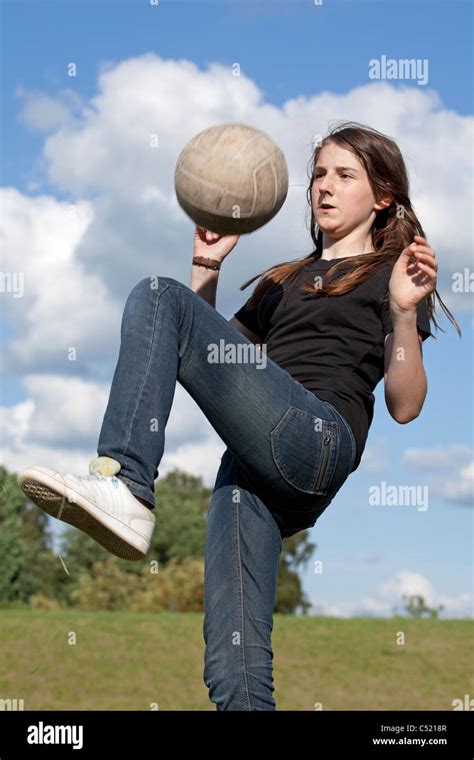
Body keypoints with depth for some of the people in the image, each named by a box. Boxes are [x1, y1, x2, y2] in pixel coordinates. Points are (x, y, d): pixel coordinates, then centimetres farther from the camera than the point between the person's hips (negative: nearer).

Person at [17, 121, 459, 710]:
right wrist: (207, 268, 21)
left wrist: (405, 313, -11)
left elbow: (404, 407, 4)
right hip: (256, 462, 6)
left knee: (156, 296, -15)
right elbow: (219, 351, 30)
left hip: (317, 437, -6)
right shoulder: (285, 280, 36)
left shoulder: (392, 274, 17)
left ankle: (126, 490, -30)